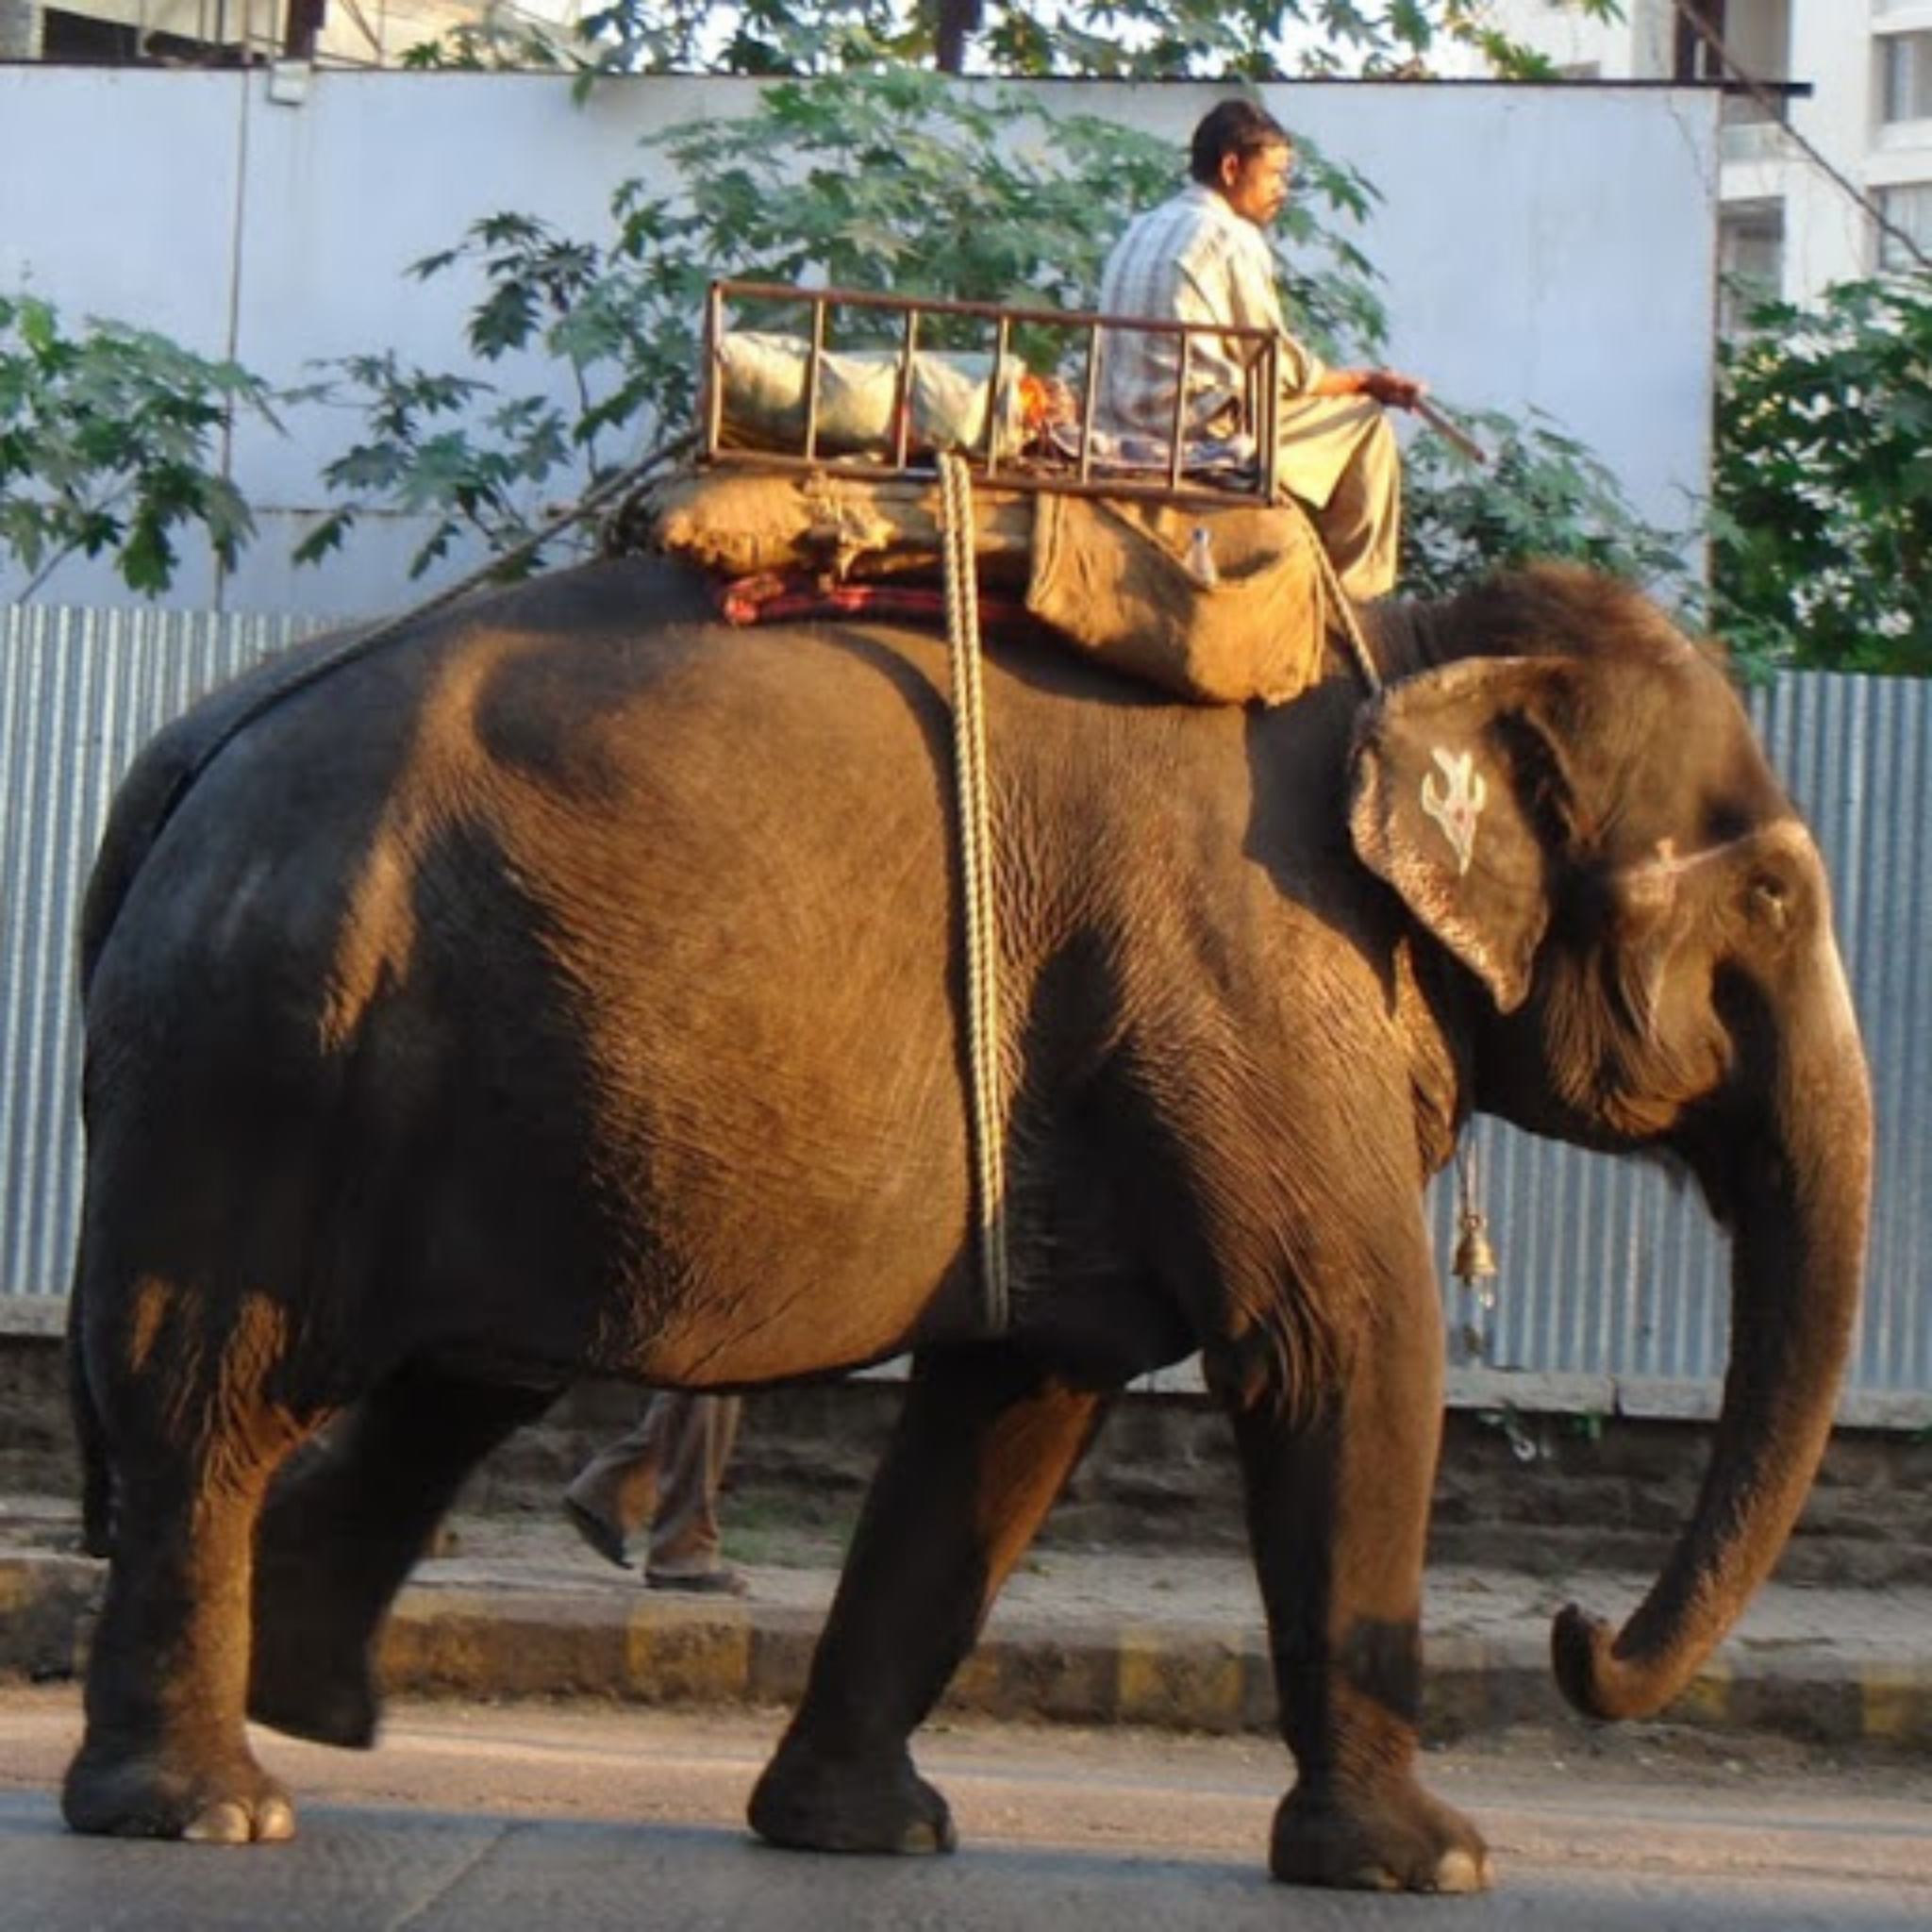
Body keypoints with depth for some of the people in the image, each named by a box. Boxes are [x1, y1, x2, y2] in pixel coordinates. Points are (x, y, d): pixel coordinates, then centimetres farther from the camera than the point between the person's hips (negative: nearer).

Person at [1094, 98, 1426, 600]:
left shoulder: (1143, 229, 14)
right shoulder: (1233, 239, -12)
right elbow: (1280, 368, -12)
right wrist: (1363, 382, 3)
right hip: (1199, 430, -9)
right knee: (1365, 424, 3)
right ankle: (1356, 587, 10)